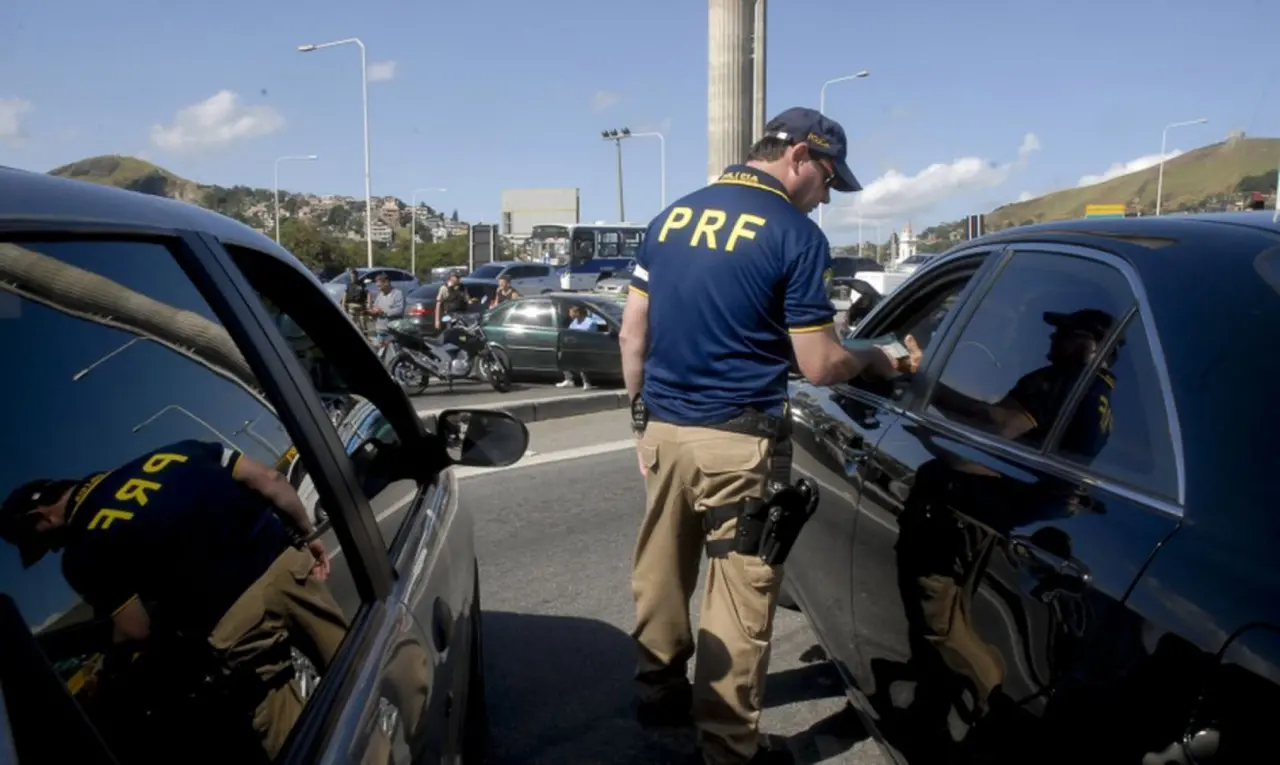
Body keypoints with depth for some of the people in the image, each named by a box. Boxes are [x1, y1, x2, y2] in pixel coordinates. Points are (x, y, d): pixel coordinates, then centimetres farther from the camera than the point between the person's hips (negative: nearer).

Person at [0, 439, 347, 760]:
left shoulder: (83, 552, 5)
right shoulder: (163, 455, 17)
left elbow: (135, 631, 6)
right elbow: (269, 480, 10)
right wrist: (307, 537, 18)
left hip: (237, 616, -5)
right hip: (286, 560, 5)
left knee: (284, 727, 13)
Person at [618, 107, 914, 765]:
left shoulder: (670, 217, 8)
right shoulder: (795, 234, -9)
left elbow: (632, 333, 9)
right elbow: (819, 367, -9)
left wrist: (642, 416, 17)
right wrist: (873, 360, 10)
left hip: (662, 429, 6)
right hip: (738, 440, -6)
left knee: (659, 571, 18)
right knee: (739, 593, 6)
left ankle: (658, 691, 37)